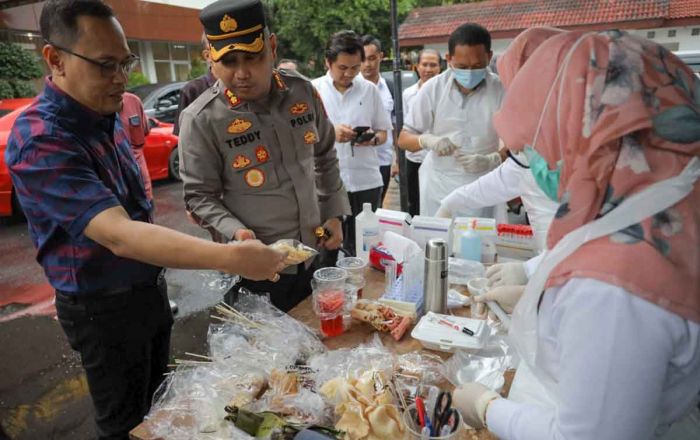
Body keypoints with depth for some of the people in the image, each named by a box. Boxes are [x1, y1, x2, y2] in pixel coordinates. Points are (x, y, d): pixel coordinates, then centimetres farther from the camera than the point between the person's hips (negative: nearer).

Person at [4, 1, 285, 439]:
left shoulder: (106, 112, 0)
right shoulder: (40, 139, -27)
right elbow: (118, 235, -39)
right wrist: (231, 257, -48)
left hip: (148, 287, 7)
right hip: (104, 307, -7)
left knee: (159, 403, 25)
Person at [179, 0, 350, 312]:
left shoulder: (303, 92, -3)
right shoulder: (201, 119, -16)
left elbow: (325, 157, 9)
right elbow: (199, 196, -10)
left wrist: (334, 213, 6)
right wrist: (235, 231, -26)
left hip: (315, 254, 5)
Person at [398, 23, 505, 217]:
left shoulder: (501, 91, -8)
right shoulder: (432, 89, -5)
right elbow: (404, 139, -2)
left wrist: (491, 161, -23)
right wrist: (427, 140, -22)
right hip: (437, 190, 1)